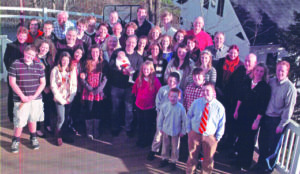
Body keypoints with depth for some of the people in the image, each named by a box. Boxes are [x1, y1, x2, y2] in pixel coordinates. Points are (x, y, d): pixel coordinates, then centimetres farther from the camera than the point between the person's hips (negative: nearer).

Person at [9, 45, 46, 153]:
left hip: (36, 99, 3)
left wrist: (35, 96, -6)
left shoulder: (38, 66, 5)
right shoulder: (15, 65, -5)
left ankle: (33, 138, 33)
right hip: (20, 99, -3)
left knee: (33, 119, 15)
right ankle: (16, 140, 18)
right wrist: (23, 96, -11)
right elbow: (12, 82, -7)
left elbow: (43, 83, 6)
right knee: (19, 121, -2)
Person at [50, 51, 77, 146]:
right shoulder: (55, 70, -2)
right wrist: (60, 99, -7)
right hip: (59, 98, -3)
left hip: (69, 99, 3)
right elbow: (53, 86, -4)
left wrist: (70, 98, -1)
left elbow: (74, 85, 9)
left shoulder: (73, 70, 8)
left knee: (67, 118, 6)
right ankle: (58, 136, 10)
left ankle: (65, 134, 22)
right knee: (61, 119, -8)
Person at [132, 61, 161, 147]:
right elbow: (135, 90, 13)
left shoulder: (155, 80, -15)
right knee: (140, 124, 18)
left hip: (150, 107, -4)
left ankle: (147, 141, 28)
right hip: (139, 105, 4)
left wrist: (155, 102, -4)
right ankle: (140, 140, 35)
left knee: (149, 125, 10)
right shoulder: (139, 79, -2)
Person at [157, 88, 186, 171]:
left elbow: (184, 120, -9)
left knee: (175, 147, 13)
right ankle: (164, 159, 39)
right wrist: (160, 127, 4)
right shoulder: (164, 106, -15)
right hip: (166, 130, 2)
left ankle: (173, 161, 30)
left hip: (176, 131, -2)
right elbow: (160, 118, -1)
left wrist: (183, 131, -4)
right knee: (165, 145, 19)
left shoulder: (181, 108, -20)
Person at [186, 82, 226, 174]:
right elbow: (188, 116, 7)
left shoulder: (219, 107, -8)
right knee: (192, 156, 13)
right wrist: (188, 130, 0)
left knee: (208, 159, 12)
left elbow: (221, 124, -3)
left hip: (210, 137, -1)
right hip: (194, 134, 1)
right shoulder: (196, 103, -4)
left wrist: (217, 138, -6)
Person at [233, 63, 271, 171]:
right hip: (242, 114, 4)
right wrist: (236, 110, 10)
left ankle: (245, 164, 22)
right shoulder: (247, 82, 3)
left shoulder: (265, 87, -10)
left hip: (253, 117, -4)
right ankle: (239, 159, 32)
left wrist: (257, 120, -14)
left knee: (249, 140, 5)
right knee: (240, 136, 13)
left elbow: (263, 106, -12)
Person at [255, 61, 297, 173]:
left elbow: (289, 108, -12)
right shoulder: (271, 82, 2)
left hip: (276, 120, -5)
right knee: (262, 143, 15)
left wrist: (282, 125, -12)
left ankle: (268, 168, 29)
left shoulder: (290, 88, -13)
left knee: (273, 146, 9)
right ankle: (261, 165, 35)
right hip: (265, 117, 5)